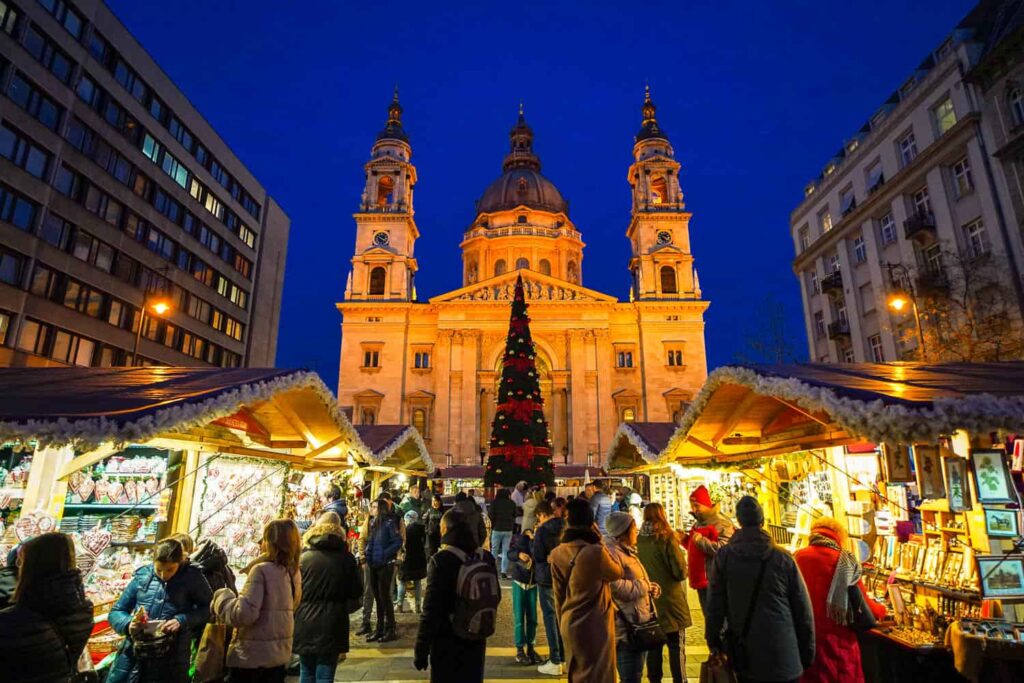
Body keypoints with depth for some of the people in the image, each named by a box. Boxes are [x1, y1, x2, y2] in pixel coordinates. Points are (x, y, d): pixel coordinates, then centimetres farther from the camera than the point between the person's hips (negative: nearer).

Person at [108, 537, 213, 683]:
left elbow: (209, 608, -3)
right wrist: (128, 624, -11)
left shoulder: (192, 577, -6)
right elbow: (115, 612, 10)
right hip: (132, 659, 3)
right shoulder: (142, 575, 2)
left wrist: (183, 620, -19)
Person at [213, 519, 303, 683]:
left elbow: (245, 613, -21)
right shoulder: (294, 572, 4)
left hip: (252, 655, -7)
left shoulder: (261, 570, -17)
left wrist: (222, 596, -5)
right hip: (280, 653, 7)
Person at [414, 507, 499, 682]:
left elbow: (430, 610, -17)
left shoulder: (441, 560, -17)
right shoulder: (487, 558, 0)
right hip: (476, 641, 5)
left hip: (447, 643, -5)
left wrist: (421, 651, -10)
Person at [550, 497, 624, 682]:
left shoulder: (557, 554, -4)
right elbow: (617, 573, -3)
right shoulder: (595, 552, -23)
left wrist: (563, 624, 18)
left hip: (570, 625, 6)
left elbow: (558, 596, 5)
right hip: (594, 627, -6)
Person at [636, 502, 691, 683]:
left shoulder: (638, 541, -2)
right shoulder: (666, 538, -14)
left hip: (647, 599, 4)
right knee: (676, 645, 9)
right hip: (669, 600, -4)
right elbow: (680, 571, -11)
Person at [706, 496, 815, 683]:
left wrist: (714, 642, 9)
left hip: (744, 656, 1)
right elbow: (803, 610, -1)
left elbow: (714, 605, -3)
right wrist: (807, 654, 10)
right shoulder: (784, 559, -7)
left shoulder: (723, 557, -6)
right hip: (783, 659, 0)